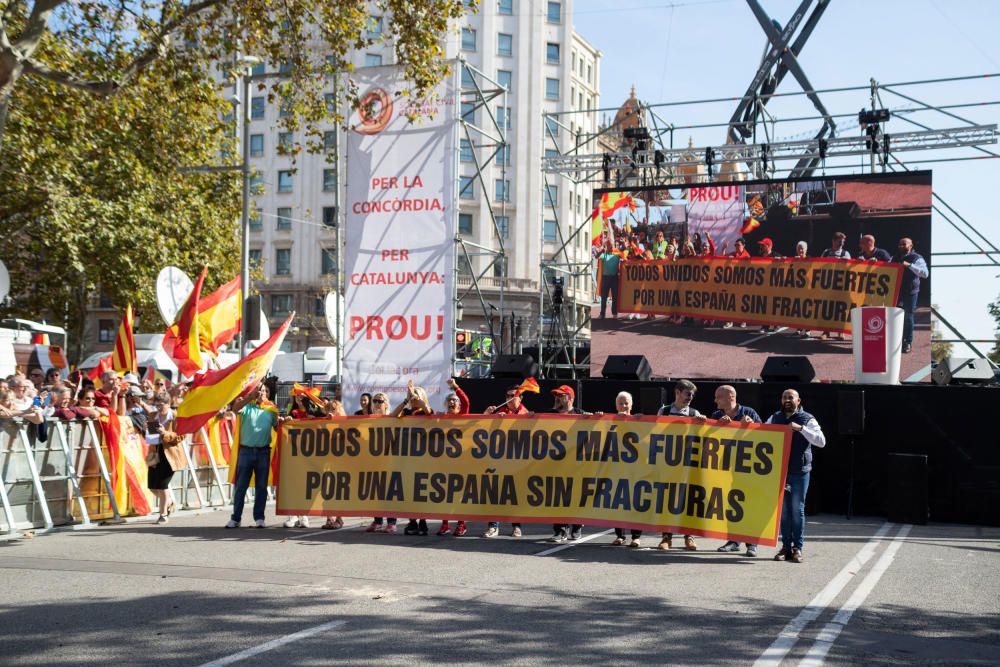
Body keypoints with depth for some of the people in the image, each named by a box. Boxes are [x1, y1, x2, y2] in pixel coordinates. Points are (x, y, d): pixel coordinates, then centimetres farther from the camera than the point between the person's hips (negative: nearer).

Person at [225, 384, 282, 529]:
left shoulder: (271, 409, 9)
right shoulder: (246, 406, 2)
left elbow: (277, 427, 16)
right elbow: (235, 408, -20)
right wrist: (252, 396, -30)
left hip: (263, 451, 2)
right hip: (246, 450, -2)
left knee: (261, 486, 6)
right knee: (240, 486, 2)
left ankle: (259, 518, 12)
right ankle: (235, 518, 8)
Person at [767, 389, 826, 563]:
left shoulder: (807, 419, -2)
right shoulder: (774, 418, 9)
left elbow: (821, 441, -13)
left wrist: (800, 428, -22)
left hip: (800, 472, -3)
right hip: (779, 471, 3)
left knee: (797, 510, 1)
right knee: (783, 510, 6)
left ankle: (797, 547, 8)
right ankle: (786, 546, 12)